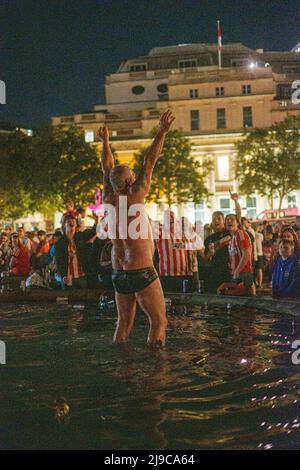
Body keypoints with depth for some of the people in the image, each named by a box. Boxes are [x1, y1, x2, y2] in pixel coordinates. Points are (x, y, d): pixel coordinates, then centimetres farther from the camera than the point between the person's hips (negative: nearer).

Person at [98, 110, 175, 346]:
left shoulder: (110, 200, 6)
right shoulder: (134, 198, -10)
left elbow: (108, 169, 20)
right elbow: (149, 163, -10)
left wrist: (105, 141, 31)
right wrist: (162, 133, -7)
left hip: (119, 273, 8)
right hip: (142, 271, -7)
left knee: (124, 323, 14)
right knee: (159, 321, -3)